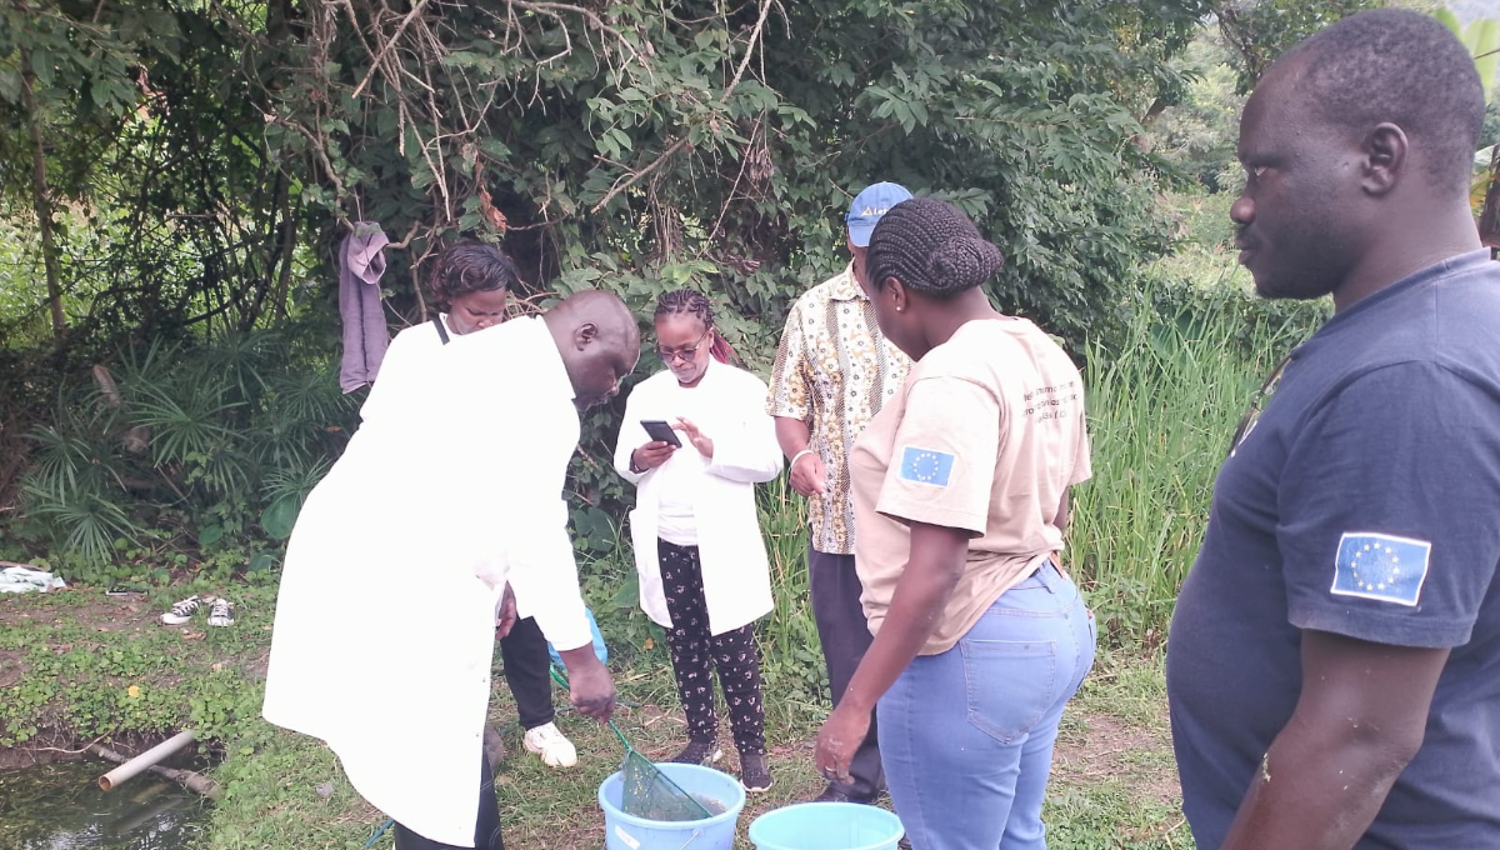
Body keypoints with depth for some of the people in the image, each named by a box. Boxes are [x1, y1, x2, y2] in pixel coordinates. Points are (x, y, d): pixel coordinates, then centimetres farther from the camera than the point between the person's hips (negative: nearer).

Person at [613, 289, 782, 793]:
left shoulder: (744, 389, -4)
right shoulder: (645, 394, 7)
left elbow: (769, 462, -9)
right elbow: (621, 461, 7)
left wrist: (713, 450, -22)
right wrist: (638, 459, -15)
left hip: (721, 546, -4)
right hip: (667, 546, 4)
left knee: (733, 651, 1)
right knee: (685, 648, 14)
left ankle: (751, 750, 12)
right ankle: (701, 739, 28)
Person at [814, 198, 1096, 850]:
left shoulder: (952, 379, -22)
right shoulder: (1045, 357, 7)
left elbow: (934, 572, -27)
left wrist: (854, 705, -21)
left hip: (969, 651, -10)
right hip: (1053, 621, 10)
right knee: (1017, 836, 22)